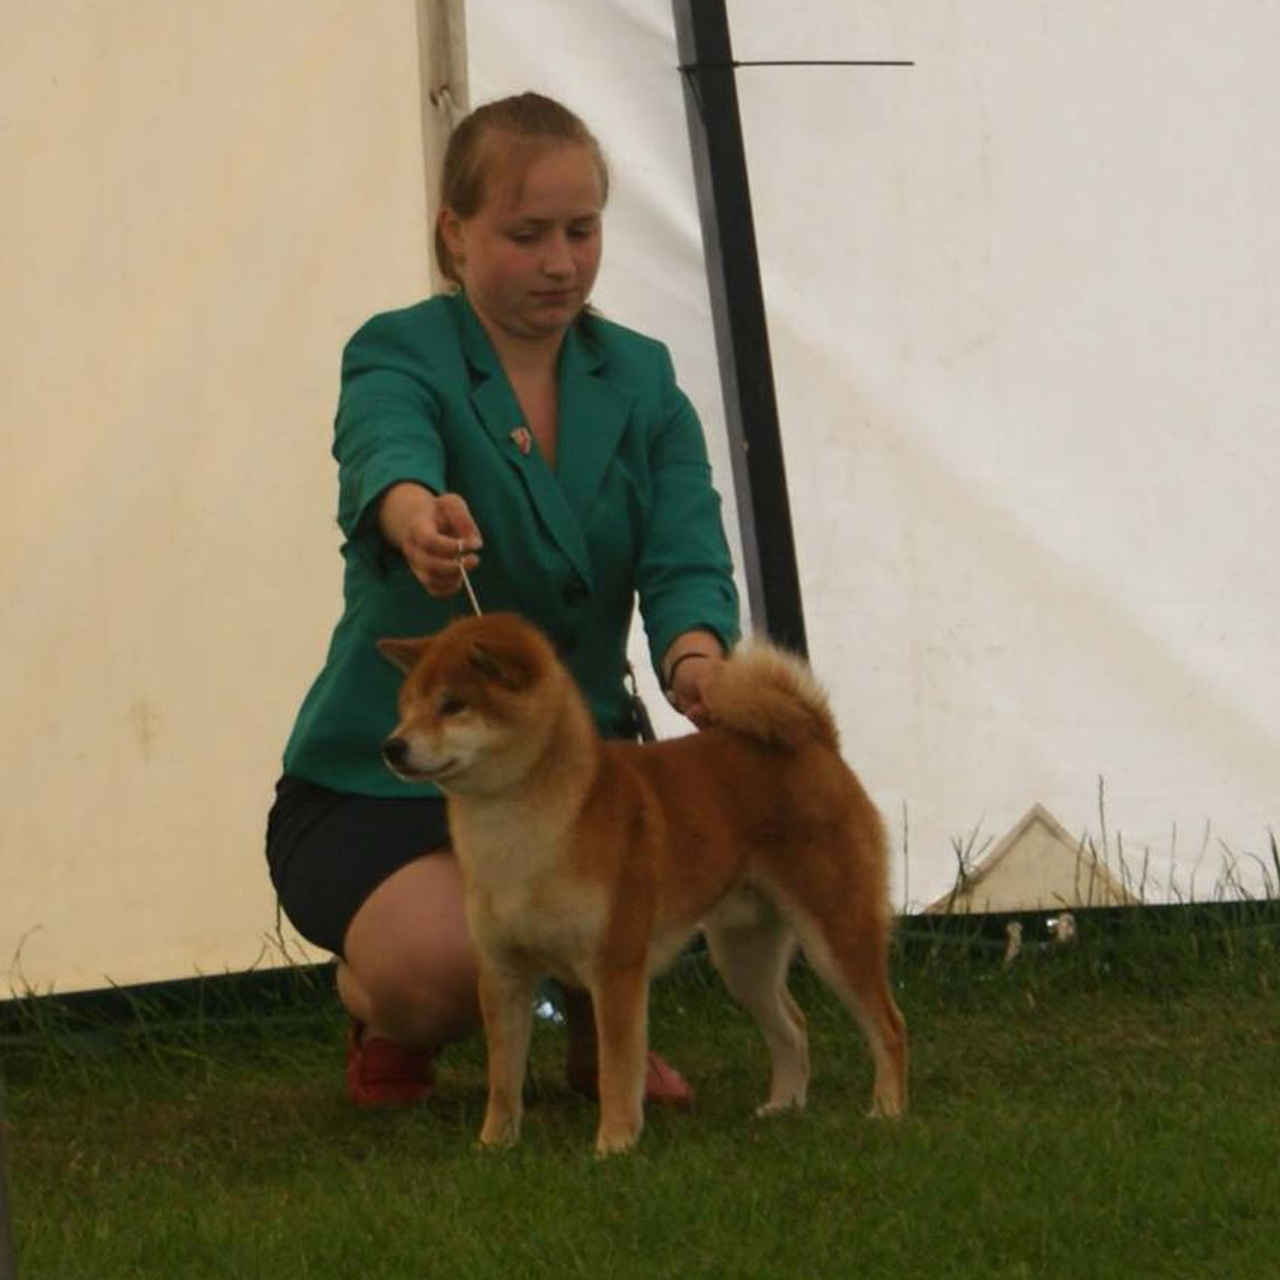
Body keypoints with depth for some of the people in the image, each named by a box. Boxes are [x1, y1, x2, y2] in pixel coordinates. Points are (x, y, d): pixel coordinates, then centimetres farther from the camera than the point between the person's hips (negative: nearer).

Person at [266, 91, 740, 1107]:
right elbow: (386, 452, -34)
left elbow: (687, 556, -10)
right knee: (439, 966, -33)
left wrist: (696, 658, -35)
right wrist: (420, 519, -60)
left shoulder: (642, 382, 4)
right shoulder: (401, 357, -10)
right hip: (379, 781, -4)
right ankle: (383, 1019, 8)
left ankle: (602, 1024, 4)